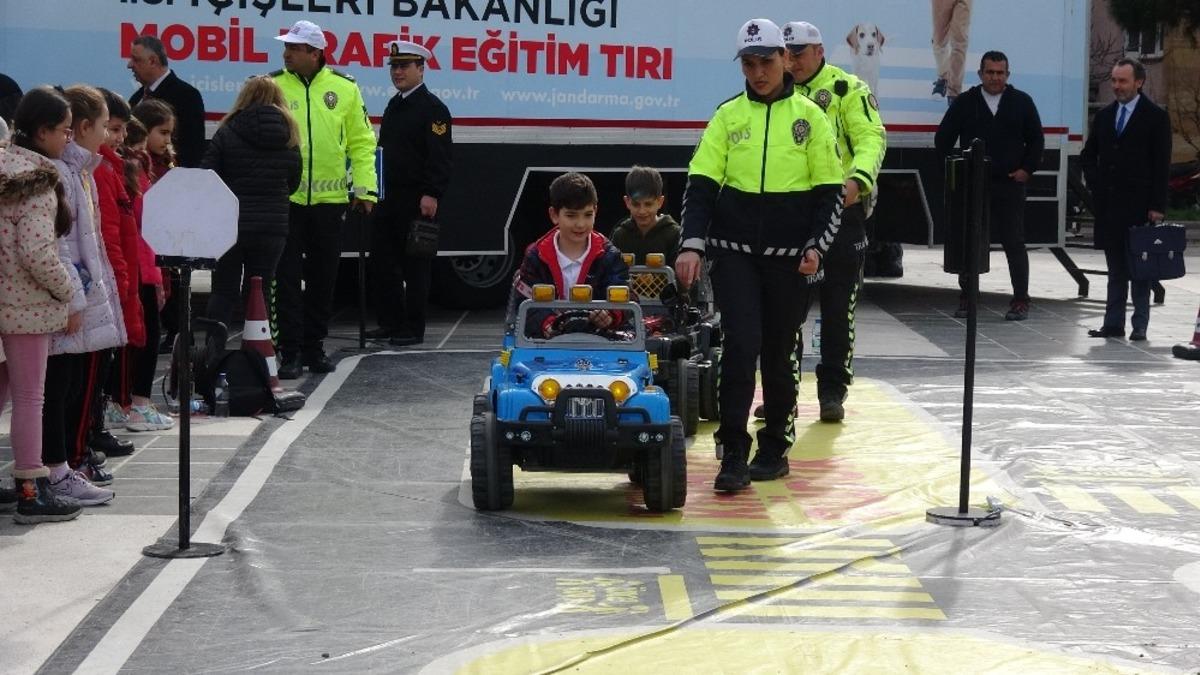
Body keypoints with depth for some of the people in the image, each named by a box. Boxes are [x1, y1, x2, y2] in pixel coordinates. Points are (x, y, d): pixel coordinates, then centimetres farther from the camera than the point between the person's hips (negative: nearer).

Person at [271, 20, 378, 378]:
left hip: (328, 198, 2)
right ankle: (290, 352, 5)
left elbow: (361, 141, 6)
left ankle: (314, 347, 22)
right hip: (283, 197, -2)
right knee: (287, 278, -1)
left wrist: (365, 188, -1)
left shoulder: (344, 88, 2)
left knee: (323, 278, 10)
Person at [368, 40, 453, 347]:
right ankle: (391, 322, 19)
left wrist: (431, 195, -22)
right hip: (389, 196, 8)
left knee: (415, 265, -2)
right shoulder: (394, 106, 18)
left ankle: (413, 328, 3)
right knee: (382, 261, 10)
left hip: (417, 201, -8)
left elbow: (439, 158, -15)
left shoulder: (433, 108, -8)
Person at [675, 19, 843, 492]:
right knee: (741, 345, -10)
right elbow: (701, 184, 0)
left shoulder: (810, 116, 2)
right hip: (734, 252, 0)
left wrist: (816, 246, -8)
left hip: (789, 257, 0)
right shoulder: (728, 116, 4)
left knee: (779, 353, 8)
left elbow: (829, 190, 4)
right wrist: (691, 245, -12)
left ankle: (775, 447, 24)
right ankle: (733, 456, -5)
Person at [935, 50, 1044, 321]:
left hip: (1010, 185, -1)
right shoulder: (965, 103, 6)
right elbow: (943, 138, 10)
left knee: (1014, 243, 0)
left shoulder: (1021, 102, 6)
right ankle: (967, 297, 14)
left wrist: (1027, 169, 1)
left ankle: (1021, 299, 5)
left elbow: (1036, 139, 11)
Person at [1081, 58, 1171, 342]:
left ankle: (1139, 325, 2)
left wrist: (1157, 206, -11)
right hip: (1108, 204, 5)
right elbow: (1088, 155, 21)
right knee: (1116, 267, 7)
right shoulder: (1104, 115, 12)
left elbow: (1162, 164, -5)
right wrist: (1096, 186, 6)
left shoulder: (1156, 117, -3)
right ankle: (1113, 323, 8)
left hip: (1139, 205, -5)